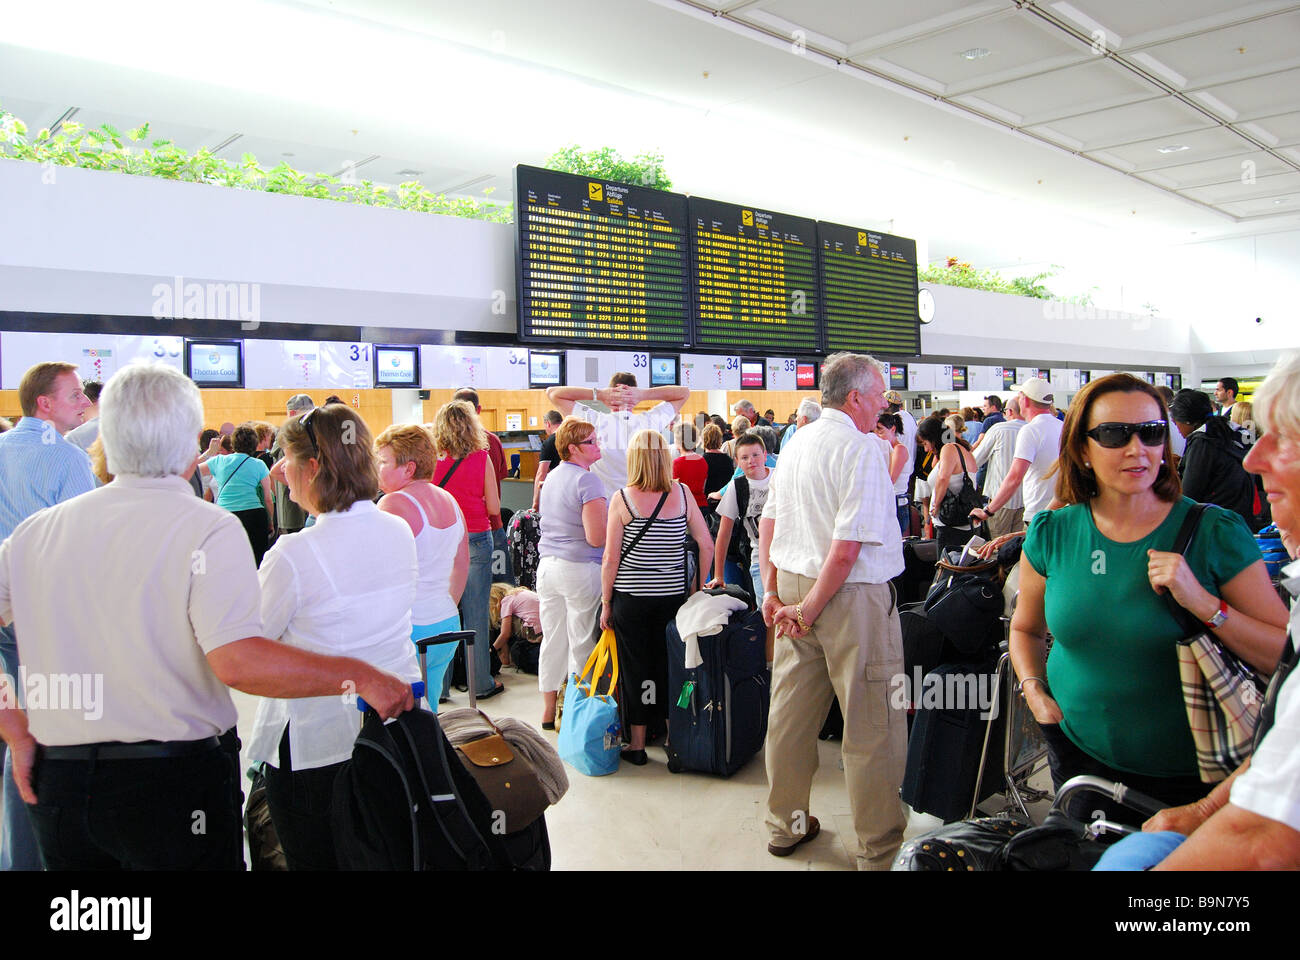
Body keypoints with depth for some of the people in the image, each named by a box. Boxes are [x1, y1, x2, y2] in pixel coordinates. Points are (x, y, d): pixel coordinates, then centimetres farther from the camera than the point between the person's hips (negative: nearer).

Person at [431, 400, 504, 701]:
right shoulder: (481, 459, -6)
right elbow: (494, 508, -2)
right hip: (475, 540, -1)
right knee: (476, 612, 7)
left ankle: (438, 685, 16)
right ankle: (482, 683, 16)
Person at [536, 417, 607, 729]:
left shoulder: (552, 477, 13)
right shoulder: (587, 480, -14)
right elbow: (596, 537, -19)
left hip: (547, 565, 8)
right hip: (580, 569, -8)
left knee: (552, 640, 13)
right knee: (581, 642, 2)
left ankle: (548, 713, 22)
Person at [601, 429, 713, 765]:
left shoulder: (623, 499, -9)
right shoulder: (682, 494, -3)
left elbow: (611, 559, -8)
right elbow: (707, 545, -2)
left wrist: (606, 603, 1)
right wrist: (697, 586, 9)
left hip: (632, 597, -2)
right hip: (674, 595, 2)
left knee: (636, 668, 8)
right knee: (670, 665, 16)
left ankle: (637, 744, 17)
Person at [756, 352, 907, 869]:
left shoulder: (795, 443, 10)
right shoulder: (863, 449, -14)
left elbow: (768, 522, 13)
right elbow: (848, 547, -20)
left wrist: (773, 592, 13)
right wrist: (810, 610, -12)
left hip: (793, 586, 8)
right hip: (850, 595, -8)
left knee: (791, 712, 16)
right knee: (874, 727, 4)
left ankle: (786, 825, 31)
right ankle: (880, 851, 15)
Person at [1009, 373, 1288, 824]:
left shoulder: (1216, 533, -12)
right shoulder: (1052, 534, -5)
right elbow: (1025, 627, 11)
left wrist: (1203, 603, -26)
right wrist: (1035, 694, -5)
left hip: (1187, 772, -2)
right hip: (1079, 758, 2)